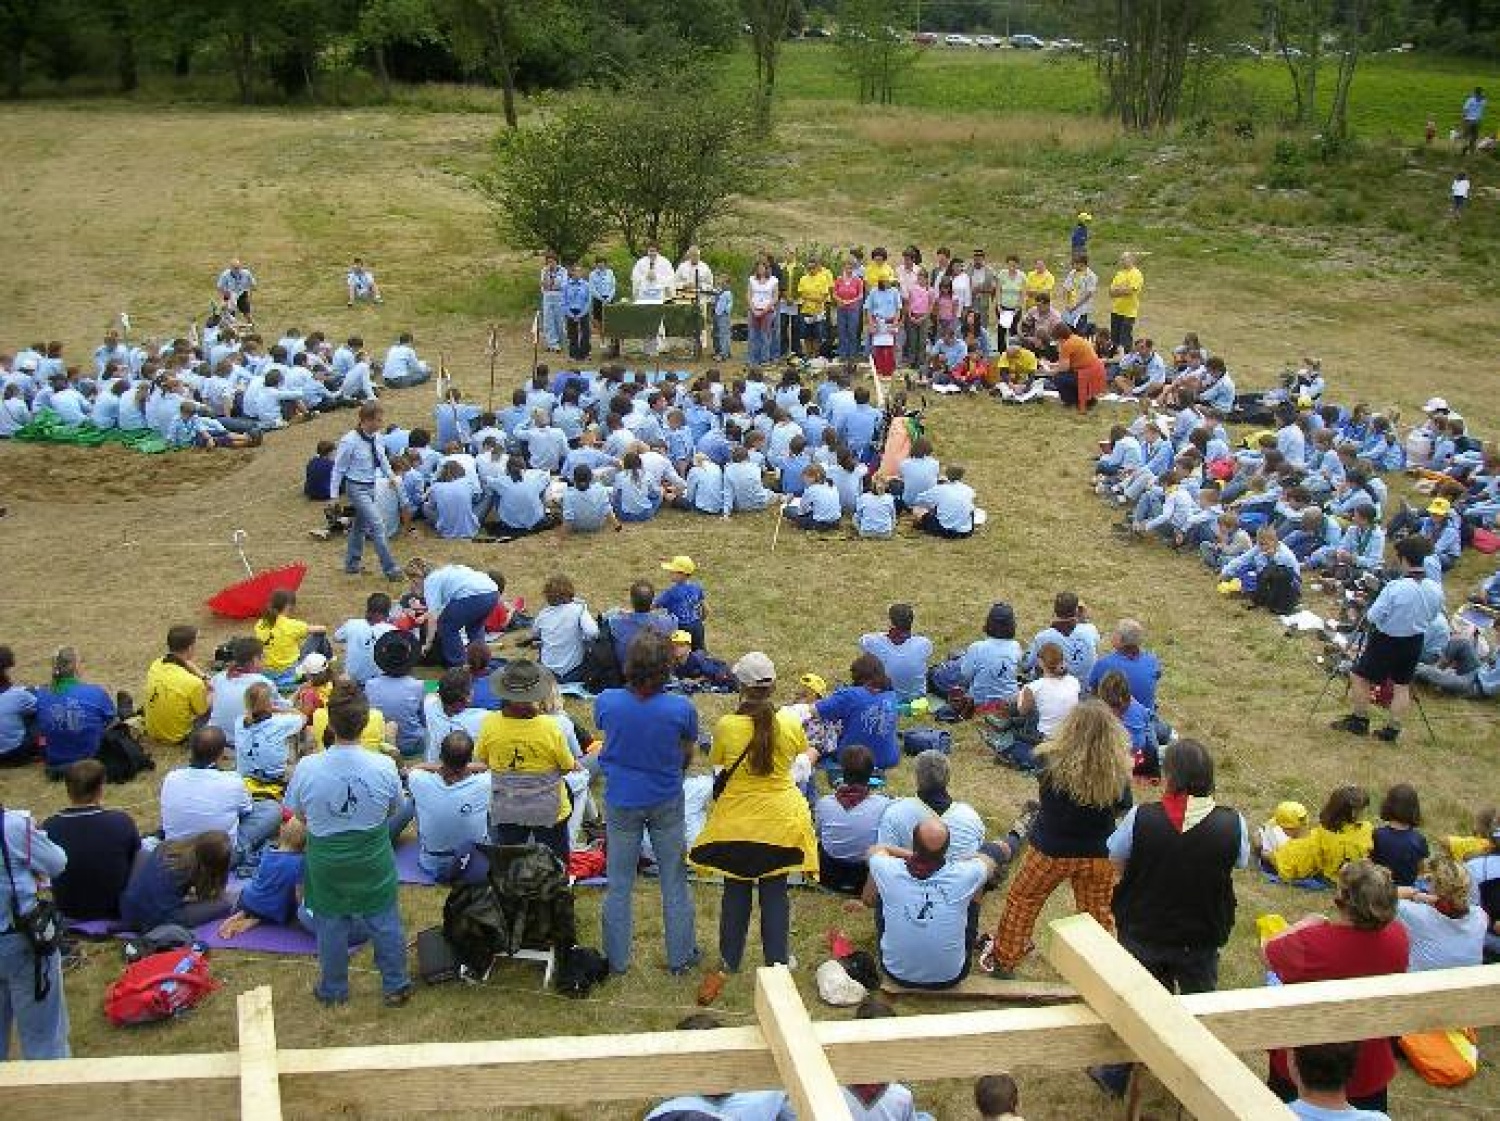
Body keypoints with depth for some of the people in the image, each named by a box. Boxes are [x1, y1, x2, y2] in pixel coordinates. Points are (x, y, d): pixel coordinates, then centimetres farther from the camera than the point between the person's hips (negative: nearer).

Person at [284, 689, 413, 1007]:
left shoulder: (307, 768, -21)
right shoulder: (384, 766, -21)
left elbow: (299, 814, -5)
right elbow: (395, 809, -4)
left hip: (326, 864, 0)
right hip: (373, 861, 0)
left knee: (330, 925, 19)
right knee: (384, 922, 18)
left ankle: (333, 990, 37)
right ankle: (395, 986, 32)